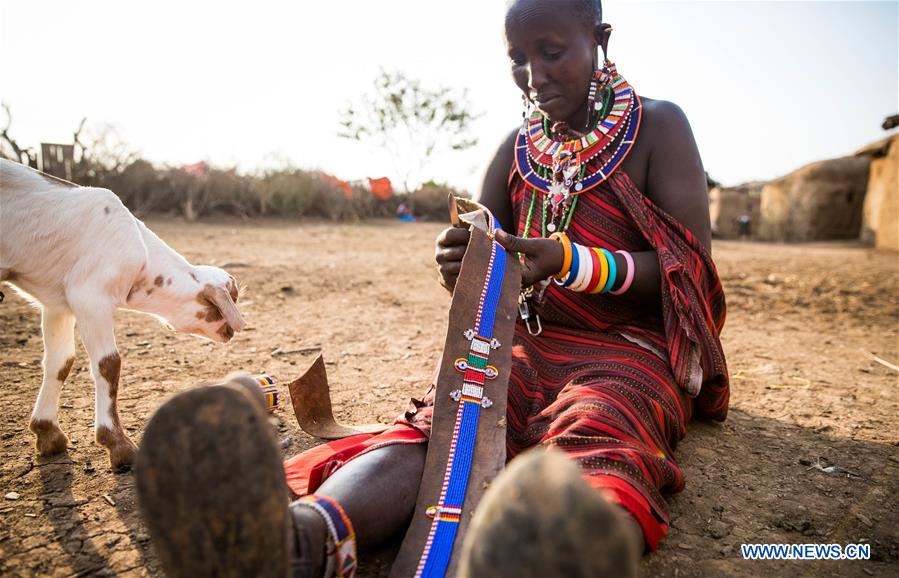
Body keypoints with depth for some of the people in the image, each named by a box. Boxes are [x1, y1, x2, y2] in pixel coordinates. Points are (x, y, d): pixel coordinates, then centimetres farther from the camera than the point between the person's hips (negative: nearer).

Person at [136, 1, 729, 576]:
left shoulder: (658, 127, 1)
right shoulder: (516, 150, 12)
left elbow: (692, 267, -8)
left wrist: (571, 263, -24)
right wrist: (461, 264, -13)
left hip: (630, 352, -2)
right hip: (527, 342, 3)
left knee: (594, 446, -38)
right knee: (435, 425, -30)